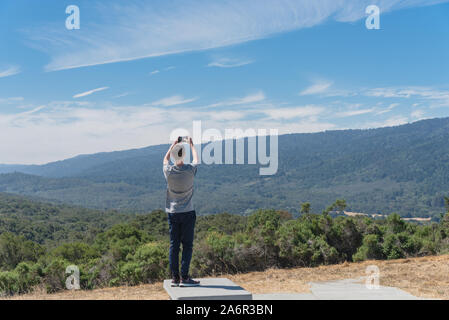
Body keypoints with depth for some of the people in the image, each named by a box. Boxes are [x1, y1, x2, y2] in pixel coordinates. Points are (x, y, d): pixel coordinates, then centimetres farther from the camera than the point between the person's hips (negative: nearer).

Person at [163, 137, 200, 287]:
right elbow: (196, 160, 15)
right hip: (187, 213, -2)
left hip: (172, 213, 3)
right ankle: (184, 278, 0)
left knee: (174, 245, 7)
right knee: (187, 245, 2)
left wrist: (173, 145, 30)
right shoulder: (190, 170, -10)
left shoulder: (168, 171, -6)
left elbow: (165, 159, 19)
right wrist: (191, 145, 30)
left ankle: (175, 278, 10)